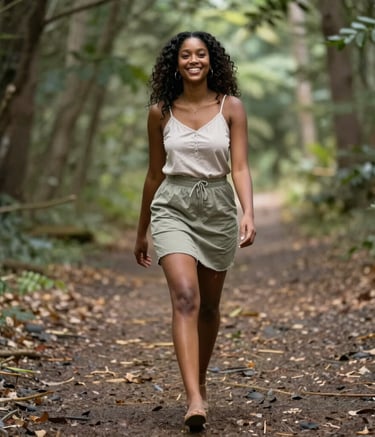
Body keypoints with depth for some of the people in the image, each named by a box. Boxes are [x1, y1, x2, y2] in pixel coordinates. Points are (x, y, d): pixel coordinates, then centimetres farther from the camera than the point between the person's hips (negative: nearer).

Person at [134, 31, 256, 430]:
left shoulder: (231, 107, -1)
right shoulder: (160, 112, 2)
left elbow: (239, 167, -6)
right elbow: (155, 174, 10)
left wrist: (248, 213, -24)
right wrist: (141, 232, 15)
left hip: (218, 210, 1)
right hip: (173, 208, -1)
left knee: (209, 306, 14)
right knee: (186, 298, -20)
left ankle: (200, 384, 36)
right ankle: (194, 400, -26)